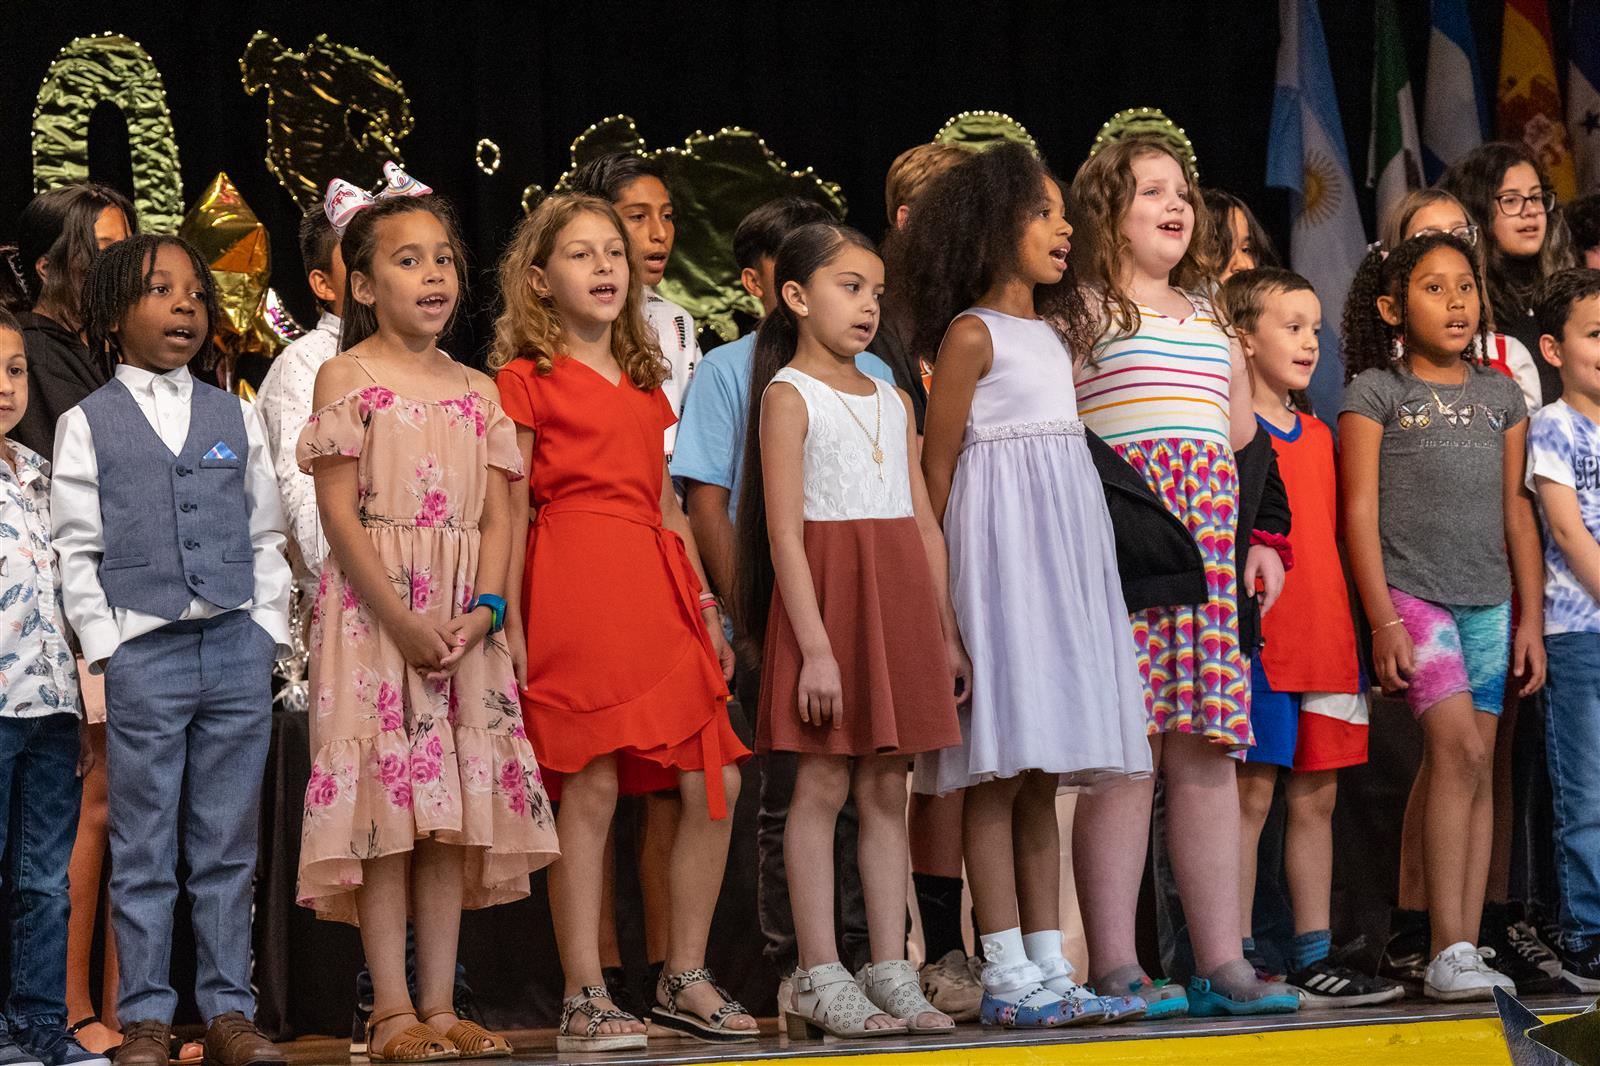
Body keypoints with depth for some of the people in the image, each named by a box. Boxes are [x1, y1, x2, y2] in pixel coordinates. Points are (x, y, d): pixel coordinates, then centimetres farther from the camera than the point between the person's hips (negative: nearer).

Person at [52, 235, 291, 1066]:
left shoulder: (236, 419, 12)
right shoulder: (87, 424, 4)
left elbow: (266, 537, 13)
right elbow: (77, 549, 1)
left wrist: (267, 632, 3)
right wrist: (104, 650, -6)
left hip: (236, 651, 2)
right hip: (142, 651, -2)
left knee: (227, 847, 6)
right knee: (143, 850, 1)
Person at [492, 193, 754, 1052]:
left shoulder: (645, 384, 21)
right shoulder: (525, 379, 2)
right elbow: (511, 512, -2)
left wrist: (706, 609, 17)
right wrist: (510, 626, -8)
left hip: (655, 587, 7)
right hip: (573, 581, -6)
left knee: (715, 785, 2)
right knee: (590, 786, -8)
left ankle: (684, 979, 14)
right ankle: (584, 998, -2)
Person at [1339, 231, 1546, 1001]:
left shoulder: (1500, 395, 14)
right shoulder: (1374, 391, 0)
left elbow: (1516, 511, 16)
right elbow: (1359, 511, -4)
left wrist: (1530, 619, 11)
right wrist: (1383, 622, -10)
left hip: (1488, 601, 5)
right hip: (1411, 593, -5)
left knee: (1467, 769, 3)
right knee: (1459, 746, -19)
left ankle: (1464, 950, 3)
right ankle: (1449, 950, -19)